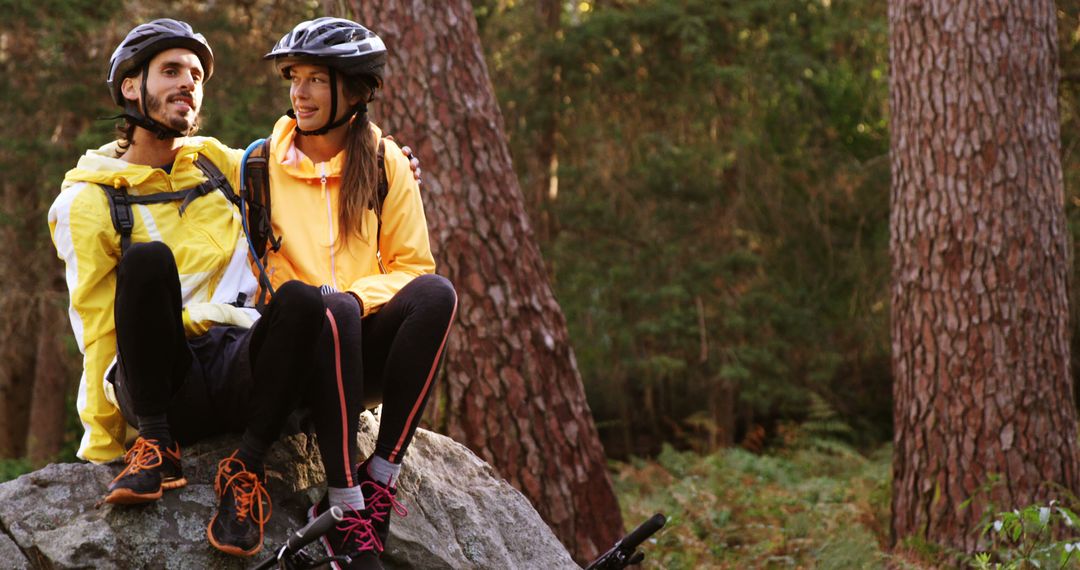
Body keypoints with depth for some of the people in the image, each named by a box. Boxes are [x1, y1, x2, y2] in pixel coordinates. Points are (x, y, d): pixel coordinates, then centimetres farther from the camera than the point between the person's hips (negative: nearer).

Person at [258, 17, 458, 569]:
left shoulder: (386, 163, 10)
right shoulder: (262, 165, 8)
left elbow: (412, 266, 5)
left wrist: (358, 295, -15)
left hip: (363, 353, 2)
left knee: (435, 294, -29)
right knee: (333, 309, -36)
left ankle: (378, 479, -29)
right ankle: (345, 509, -38)